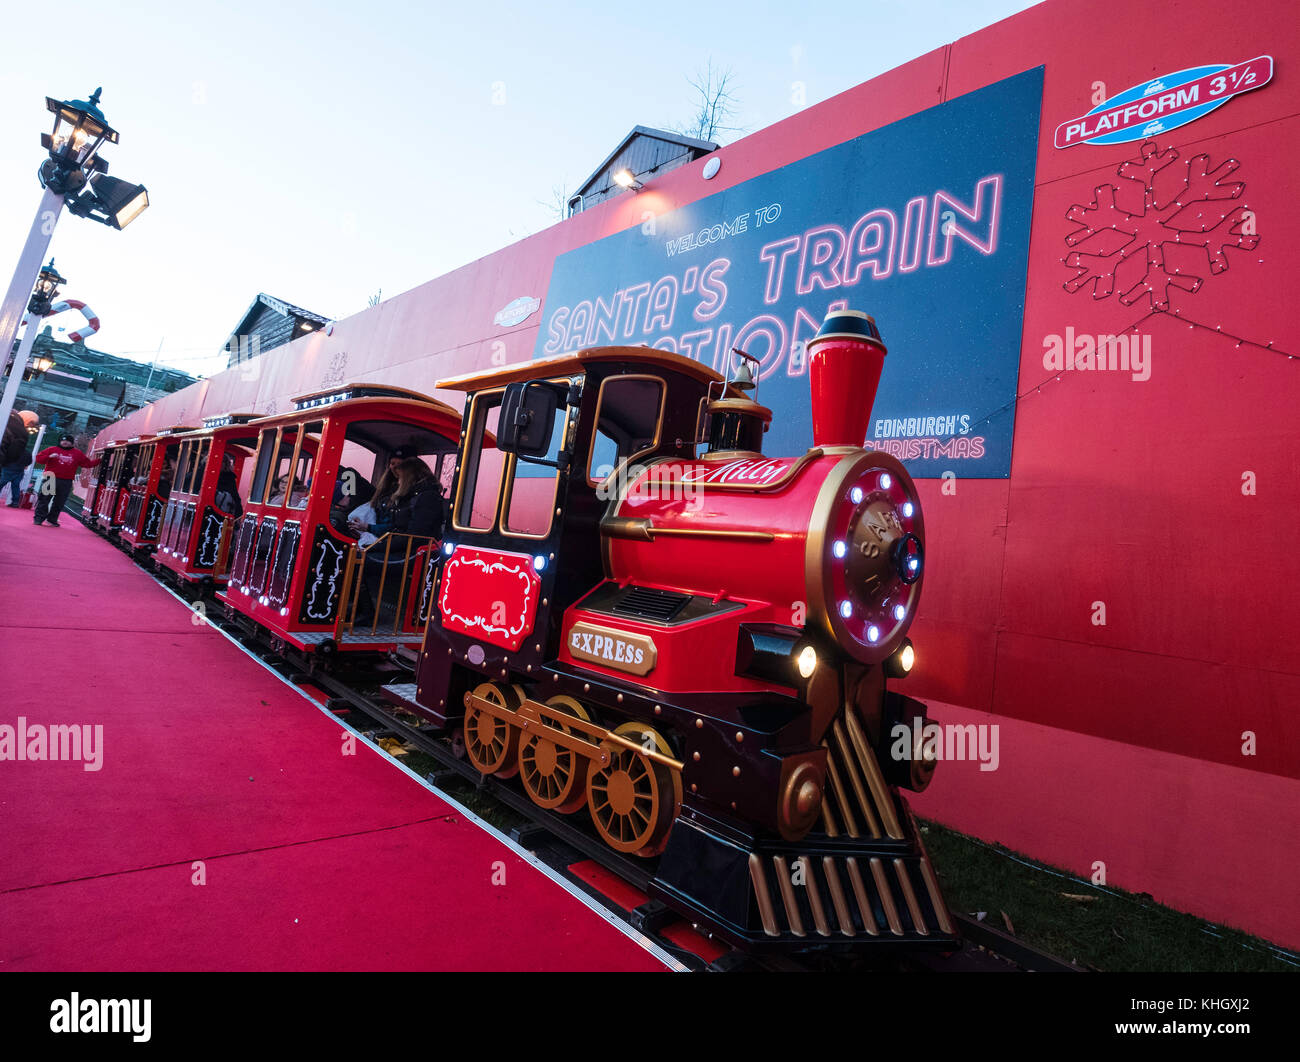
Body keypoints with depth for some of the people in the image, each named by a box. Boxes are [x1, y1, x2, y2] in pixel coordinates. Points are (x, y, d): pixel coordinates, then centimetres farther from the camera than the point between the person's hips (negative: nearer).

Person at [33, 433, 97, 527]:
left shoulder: (77, 453, 14)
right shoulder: (52, 449, 6)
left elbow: (88, 463, 15)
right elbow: (39, 458, 3)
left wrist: (99, 461, 2)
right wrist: (49, 456, -14)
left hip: (66, 483, 2)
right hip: (51, 480, -2)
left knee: (59, 502, 6)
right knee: (44, 499, -1)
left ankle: (52, 519, 16)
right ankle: (38, 518, 6)